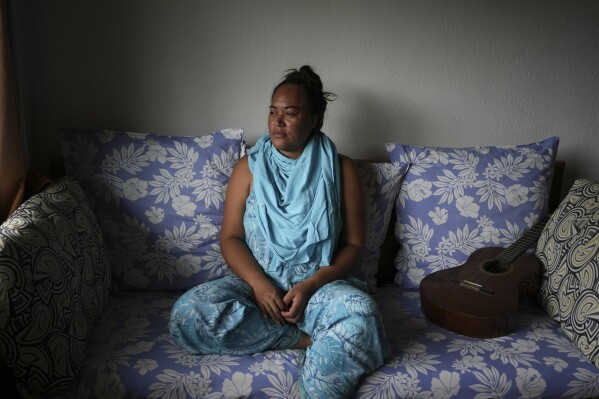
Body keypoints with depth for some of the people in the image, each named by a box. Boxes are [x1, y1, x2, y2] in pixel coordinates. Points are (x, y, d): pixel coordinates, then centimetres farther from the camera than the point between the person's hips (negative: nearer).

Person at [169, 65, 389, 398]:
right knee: (188, 313, -27)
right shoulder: (250, 167, 9)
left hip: (319, 283, -2)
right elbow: (230, 237, 4)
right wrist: (259, 284, -15)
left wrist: (312, 284, -16)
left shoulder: (341, 169, 5)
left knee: (361, 311, -36)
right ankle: (307, 339, -17)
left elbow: (354, 244, 2)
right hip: (256, 280, 3)